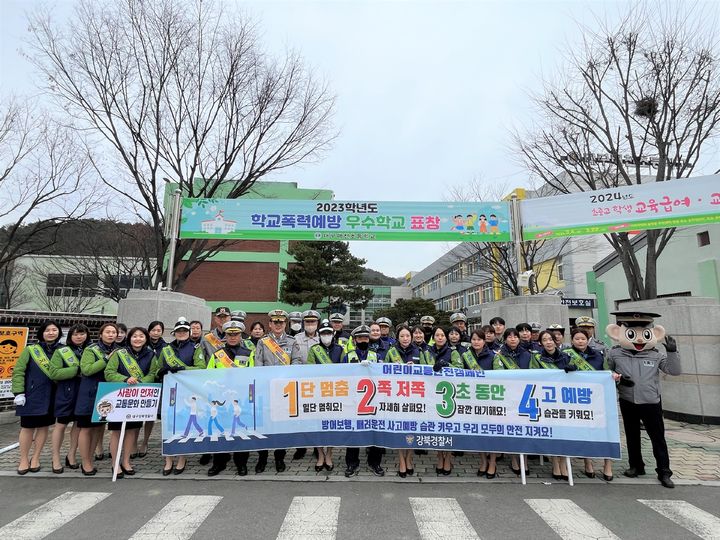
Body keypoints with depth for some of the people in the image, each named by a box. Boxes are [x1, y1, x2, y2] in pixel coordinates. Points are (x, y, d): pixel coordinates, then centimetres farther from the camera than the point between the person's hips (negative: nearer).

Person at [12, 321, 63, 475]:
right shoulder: (30, 350, -2)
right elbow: (18, 371, -5)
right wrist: (18, 392, -12)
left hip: (51, 396, 2)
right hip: (32, 395, -2)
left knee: (44, 426, 9)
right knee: (28, 427, 6)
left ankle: (35, 458, 23)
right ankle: (24, 459, 21)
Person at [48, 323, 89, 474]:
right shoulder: (61, 352, -4)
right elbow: (54, 373, -11)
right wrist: (77, 370, -19)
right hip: (66, 393, -3)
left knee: (79, 424, 10)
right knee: (61, 424, 8)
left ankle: (72, 454, 27)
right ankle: (56, 459, 21)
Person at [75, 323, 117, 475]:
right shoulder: (91, 350, -8)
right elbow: (86, 369, -20)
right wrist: (106, 359, -22)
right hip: (90, 394, -5)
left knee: (99, 426, 12)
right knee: (86, 428, 3)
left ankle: (89, 459, 27)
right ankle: (86, 463, 15)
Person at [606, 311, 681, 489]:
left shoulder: (656, 355, -4)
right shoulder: (615, 354, -6)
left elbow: (674, 370, -8)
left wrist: (672, 352, -19)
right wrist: (617, 379, -16)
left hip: (651, 402, -1)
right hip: (627, 402, 1)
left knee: (658, 437, 6)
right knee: (632, 436, 14)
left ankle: (664, 472, 19)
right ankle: (636, 466, 30)